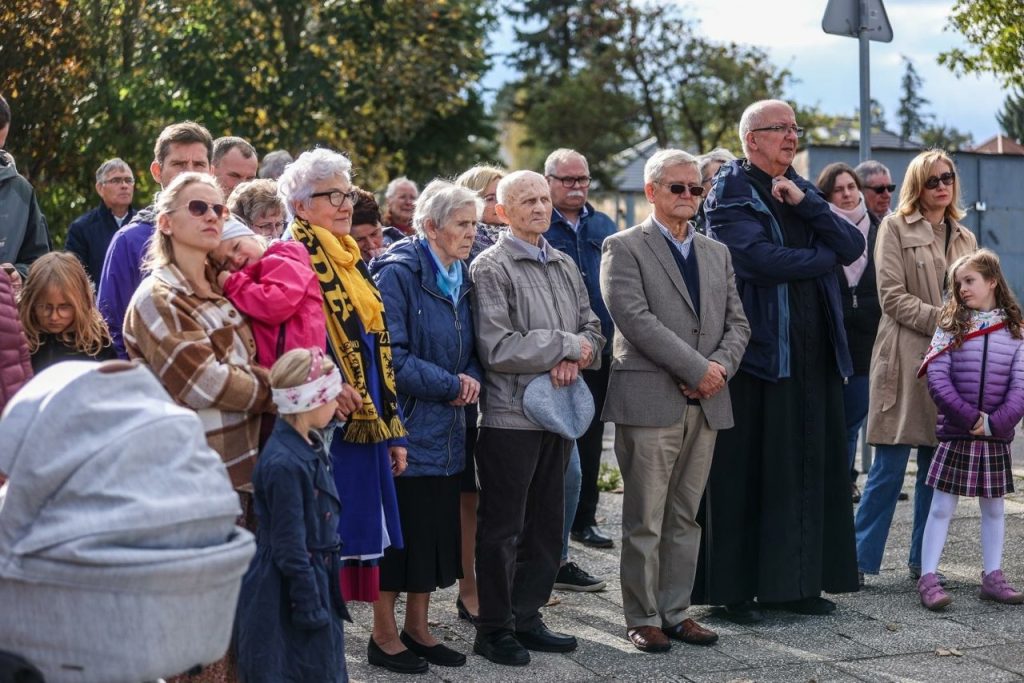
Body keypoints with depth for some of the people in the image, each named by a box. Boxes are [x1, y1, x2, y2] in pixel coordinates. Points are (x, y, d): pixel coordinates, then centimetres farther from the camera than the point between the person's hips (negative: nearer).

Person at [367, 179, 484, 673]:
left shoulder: (460, 279, 12)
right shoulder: (399, 274, -13)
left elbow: (469, 350, 17)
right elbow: (391, 355, -20)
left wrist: (470, 380, -5)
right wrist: (451, 385, -15)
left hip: (446, 431, 8)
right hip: (406, 425, -8)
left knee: (437, 528, 12)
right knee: (399, 529, -1)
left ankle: (417, 628, 23)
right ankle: (384, 635, 10)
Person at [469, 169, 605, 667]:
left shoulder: (565, 266, 13)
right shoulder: (491, 268, -9)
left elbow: (592, 331, 11)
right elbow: (497, 349, -17)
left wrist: (574, 359, -11)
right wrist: (566, 345, -11)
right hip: (510, 416, -7)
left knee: (545, 525, 14)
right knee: (502, 528, 2)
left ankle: (527, 619, 25)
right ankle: (494, 629, 13)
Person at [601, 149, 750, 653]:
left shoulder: (716, 253, 17)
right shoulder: (624, 248, -2)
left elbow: (737, 323, 13)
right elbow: (635, 318, -14)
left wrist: (721, 366, -8)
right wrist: (697, 369, -16)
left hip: (705, 403, 6)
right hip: (650, 399, -5)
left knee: (685, 518, 10)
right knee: (644, 521, 0)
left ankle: (676, 611, 17)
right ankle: (643, 617, 8)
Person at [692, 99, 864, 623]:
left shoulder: (800, 191, 18)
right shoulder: (731, 193, -4)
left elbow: (853, 246, 5)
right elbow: (761, 258, -20)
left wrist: (805, 204, -9)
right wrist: (825, 255, -4)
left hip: (812, 355, 7)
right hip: (757, 354, -7)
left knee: (808, 471, 8)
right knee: (744, 475, -3)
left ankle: (795, 581, 16)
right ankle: (733, 586, 4)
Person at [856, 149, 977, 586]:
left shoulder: (964, 238, 17)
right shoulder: (895, 228, 0)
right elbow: (892, 296, -7)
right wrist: (941, 320, -14)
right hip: (905, 357, -5)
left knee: (936, 466, 6)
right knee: (889, 468, -6)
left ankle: (922, 562, 14)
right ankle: (861, 560, 1)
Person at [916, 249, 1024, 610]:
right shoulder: (951, 325, 0)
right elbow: (937, 377, -8)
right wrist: (969, 417, -16)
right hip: (955, 435, -2)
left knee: (993, 508, 10)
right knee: (942, 507, -1)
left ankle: (992, 577, 19)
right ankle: (927, 577, 1)